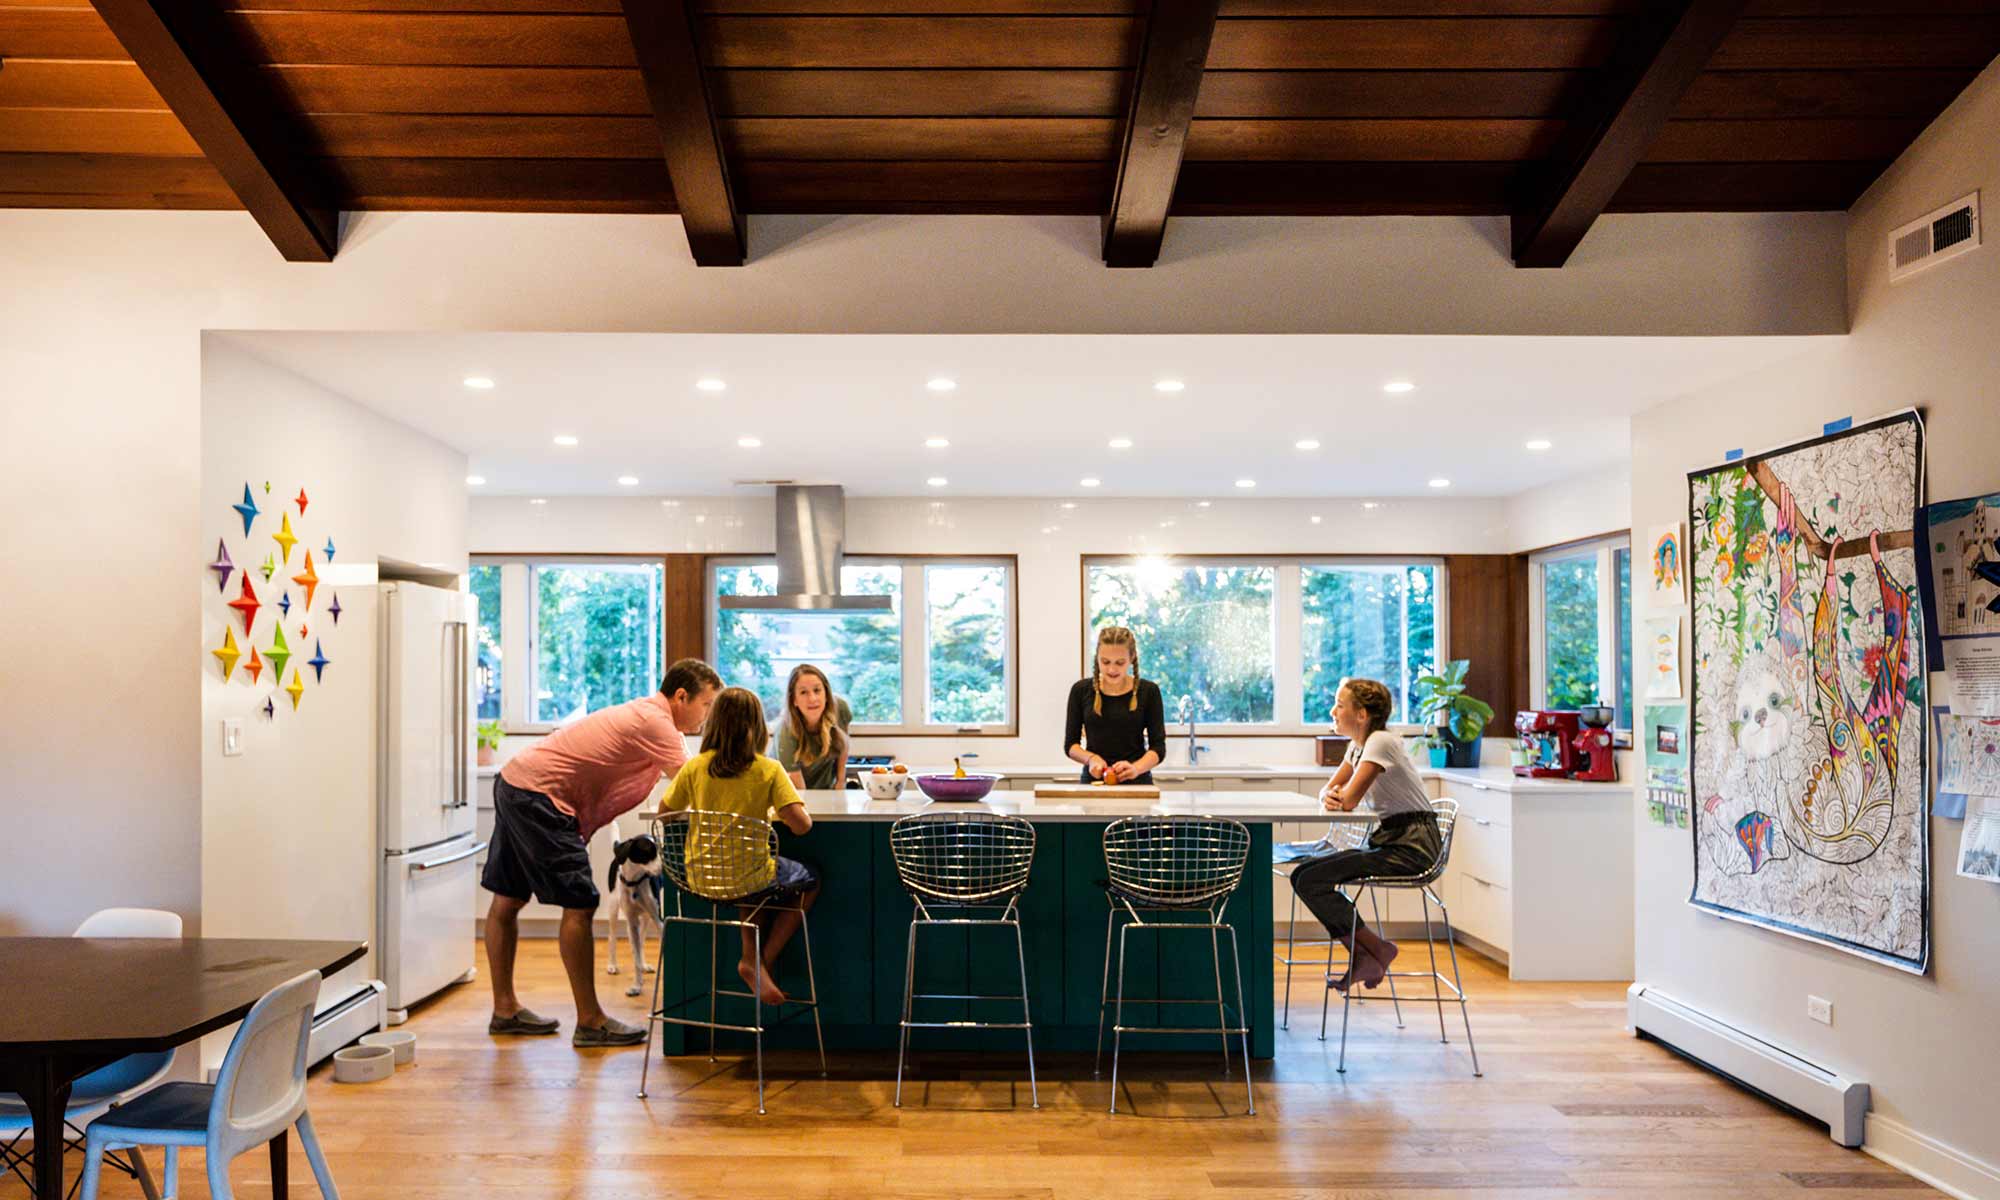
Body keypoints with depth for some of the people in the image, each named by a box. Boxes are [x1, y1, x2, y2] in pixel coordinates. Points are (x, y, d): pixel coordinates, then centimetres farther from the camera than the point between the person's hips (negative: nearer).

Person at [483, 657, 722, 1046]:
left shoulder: (646, 715, 15)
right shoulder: (655, 722, -16)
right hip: (540, 797, -11)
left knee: (507, 900, 16)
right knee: (579, 905, -8)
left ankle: (504, 1009, 27)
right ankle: (589, 1022, -3)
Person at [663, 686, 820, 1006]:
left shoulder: (695, 766, -3)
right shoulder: (768, 769, -11)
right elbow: (801, 824, -17)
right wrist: (778, 813, 5)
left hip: (700, 879, 4)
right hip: (747, 878, -4)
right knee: (810, 880, 24)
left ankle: (751, 954, 21)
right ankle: (761, 963, 13)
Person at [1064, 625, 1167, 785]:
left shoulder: (1148, 691, 0)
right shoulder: (1081, 690, 3)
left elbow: (1158, 746, -2)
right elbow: (1070, 744, 6)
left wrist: (1136, 768, -19)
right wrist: (1090, 758, -13)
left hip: (1136, 781, -1)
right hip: (1093, 779, 1)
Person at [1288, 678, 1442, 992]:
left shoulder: (1381, 741, -16)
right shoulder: (1358, 744, 13)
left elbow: (1349, 800, -22)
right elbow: (1330, 789, 14)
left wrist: (1339, 796, 2)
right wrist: (1329, 797, -10)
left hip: (1412, 847, -10)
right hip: (1387, 840, 10)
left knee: (1311, 881, -17)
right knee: (1302, 874, 0)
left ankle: (1373, 947, -2)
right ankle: (1361, 954, 2)